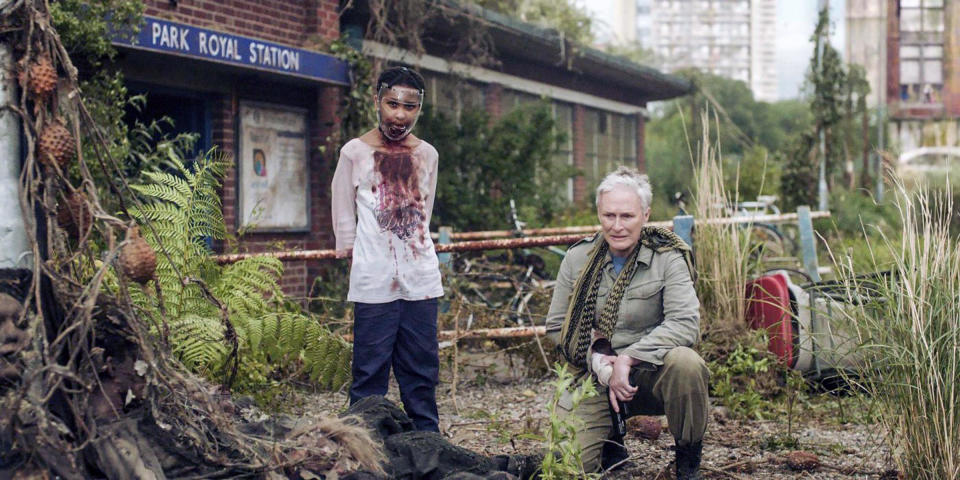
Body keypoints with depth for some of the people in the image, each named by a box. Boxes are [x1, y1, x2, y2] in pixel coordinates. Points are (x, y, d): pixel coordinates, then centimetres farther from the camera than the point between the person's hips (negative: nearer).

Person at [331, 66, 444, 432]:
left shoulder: (426, 155, 9)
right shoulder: (355, 152, -1)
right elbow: (343, 216, 4)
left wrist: (415, 256, 14)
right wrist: (356, 260, 2)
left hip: (421, 280, 4)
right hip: (374, 282, -3)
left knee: (422, 373, 8)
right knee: (370, 374, -2)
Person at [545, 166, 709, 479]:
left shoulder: (667, 257, -7)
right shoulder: (578, 259, 2)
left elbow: (685, 322, -19)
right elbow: (556, 326, 6)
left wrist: (628, 359, -27)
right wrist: (598, 362, -10)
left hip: (649, 372, -2)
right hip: (594, 377, 2)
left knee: (684, 363, -35)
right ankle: (612, 440, 22)